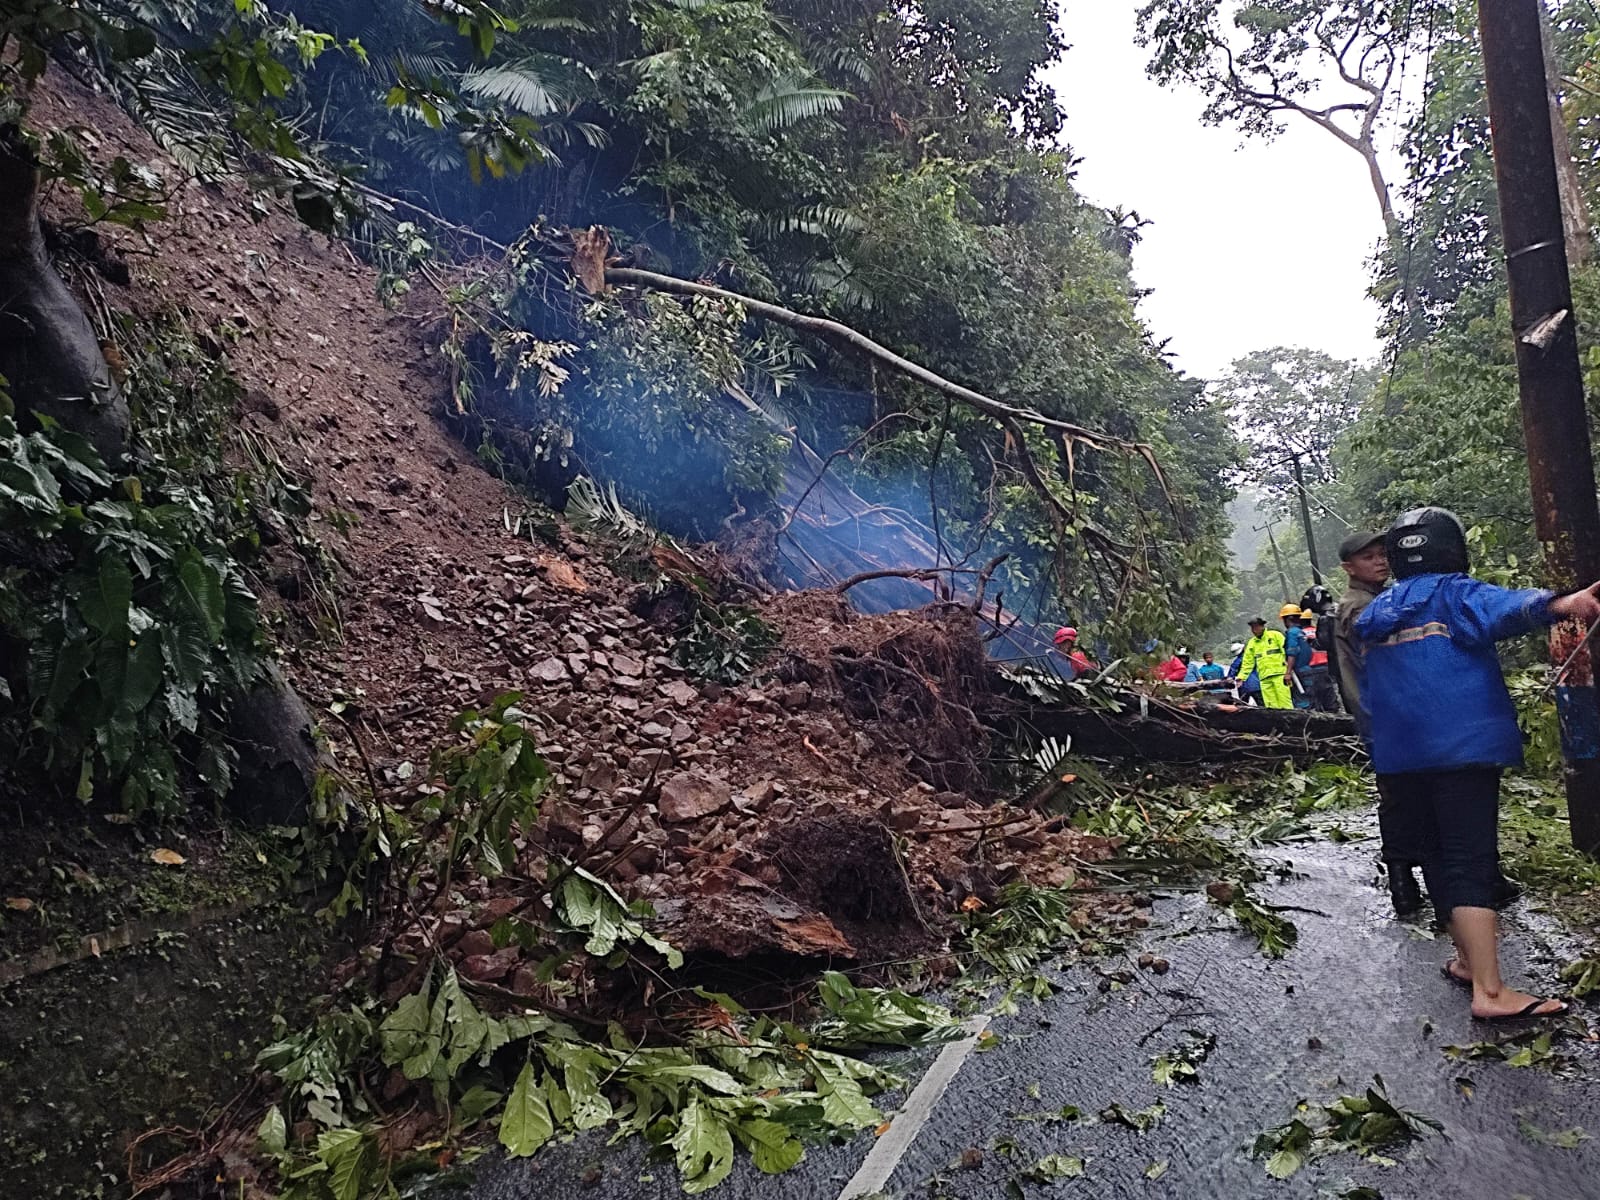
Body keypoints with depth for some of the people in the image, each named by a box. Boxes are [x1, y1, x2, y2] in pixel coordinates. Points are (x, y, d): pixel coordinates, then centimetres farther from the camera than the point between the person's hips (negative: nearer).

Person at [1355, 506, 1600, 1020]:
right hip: (1462, 748, -6)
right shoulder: (1454, 594, -3)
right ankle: (1490, 991, -13)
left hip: (1397, 760, 6)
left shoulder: (1373, 617, 17)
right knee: (1471, 865, -9)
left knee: (1437, 858, 17)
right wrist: (1558, 604, -45)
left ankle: (1468, 957, 30)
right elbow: (1506, 608, -27)